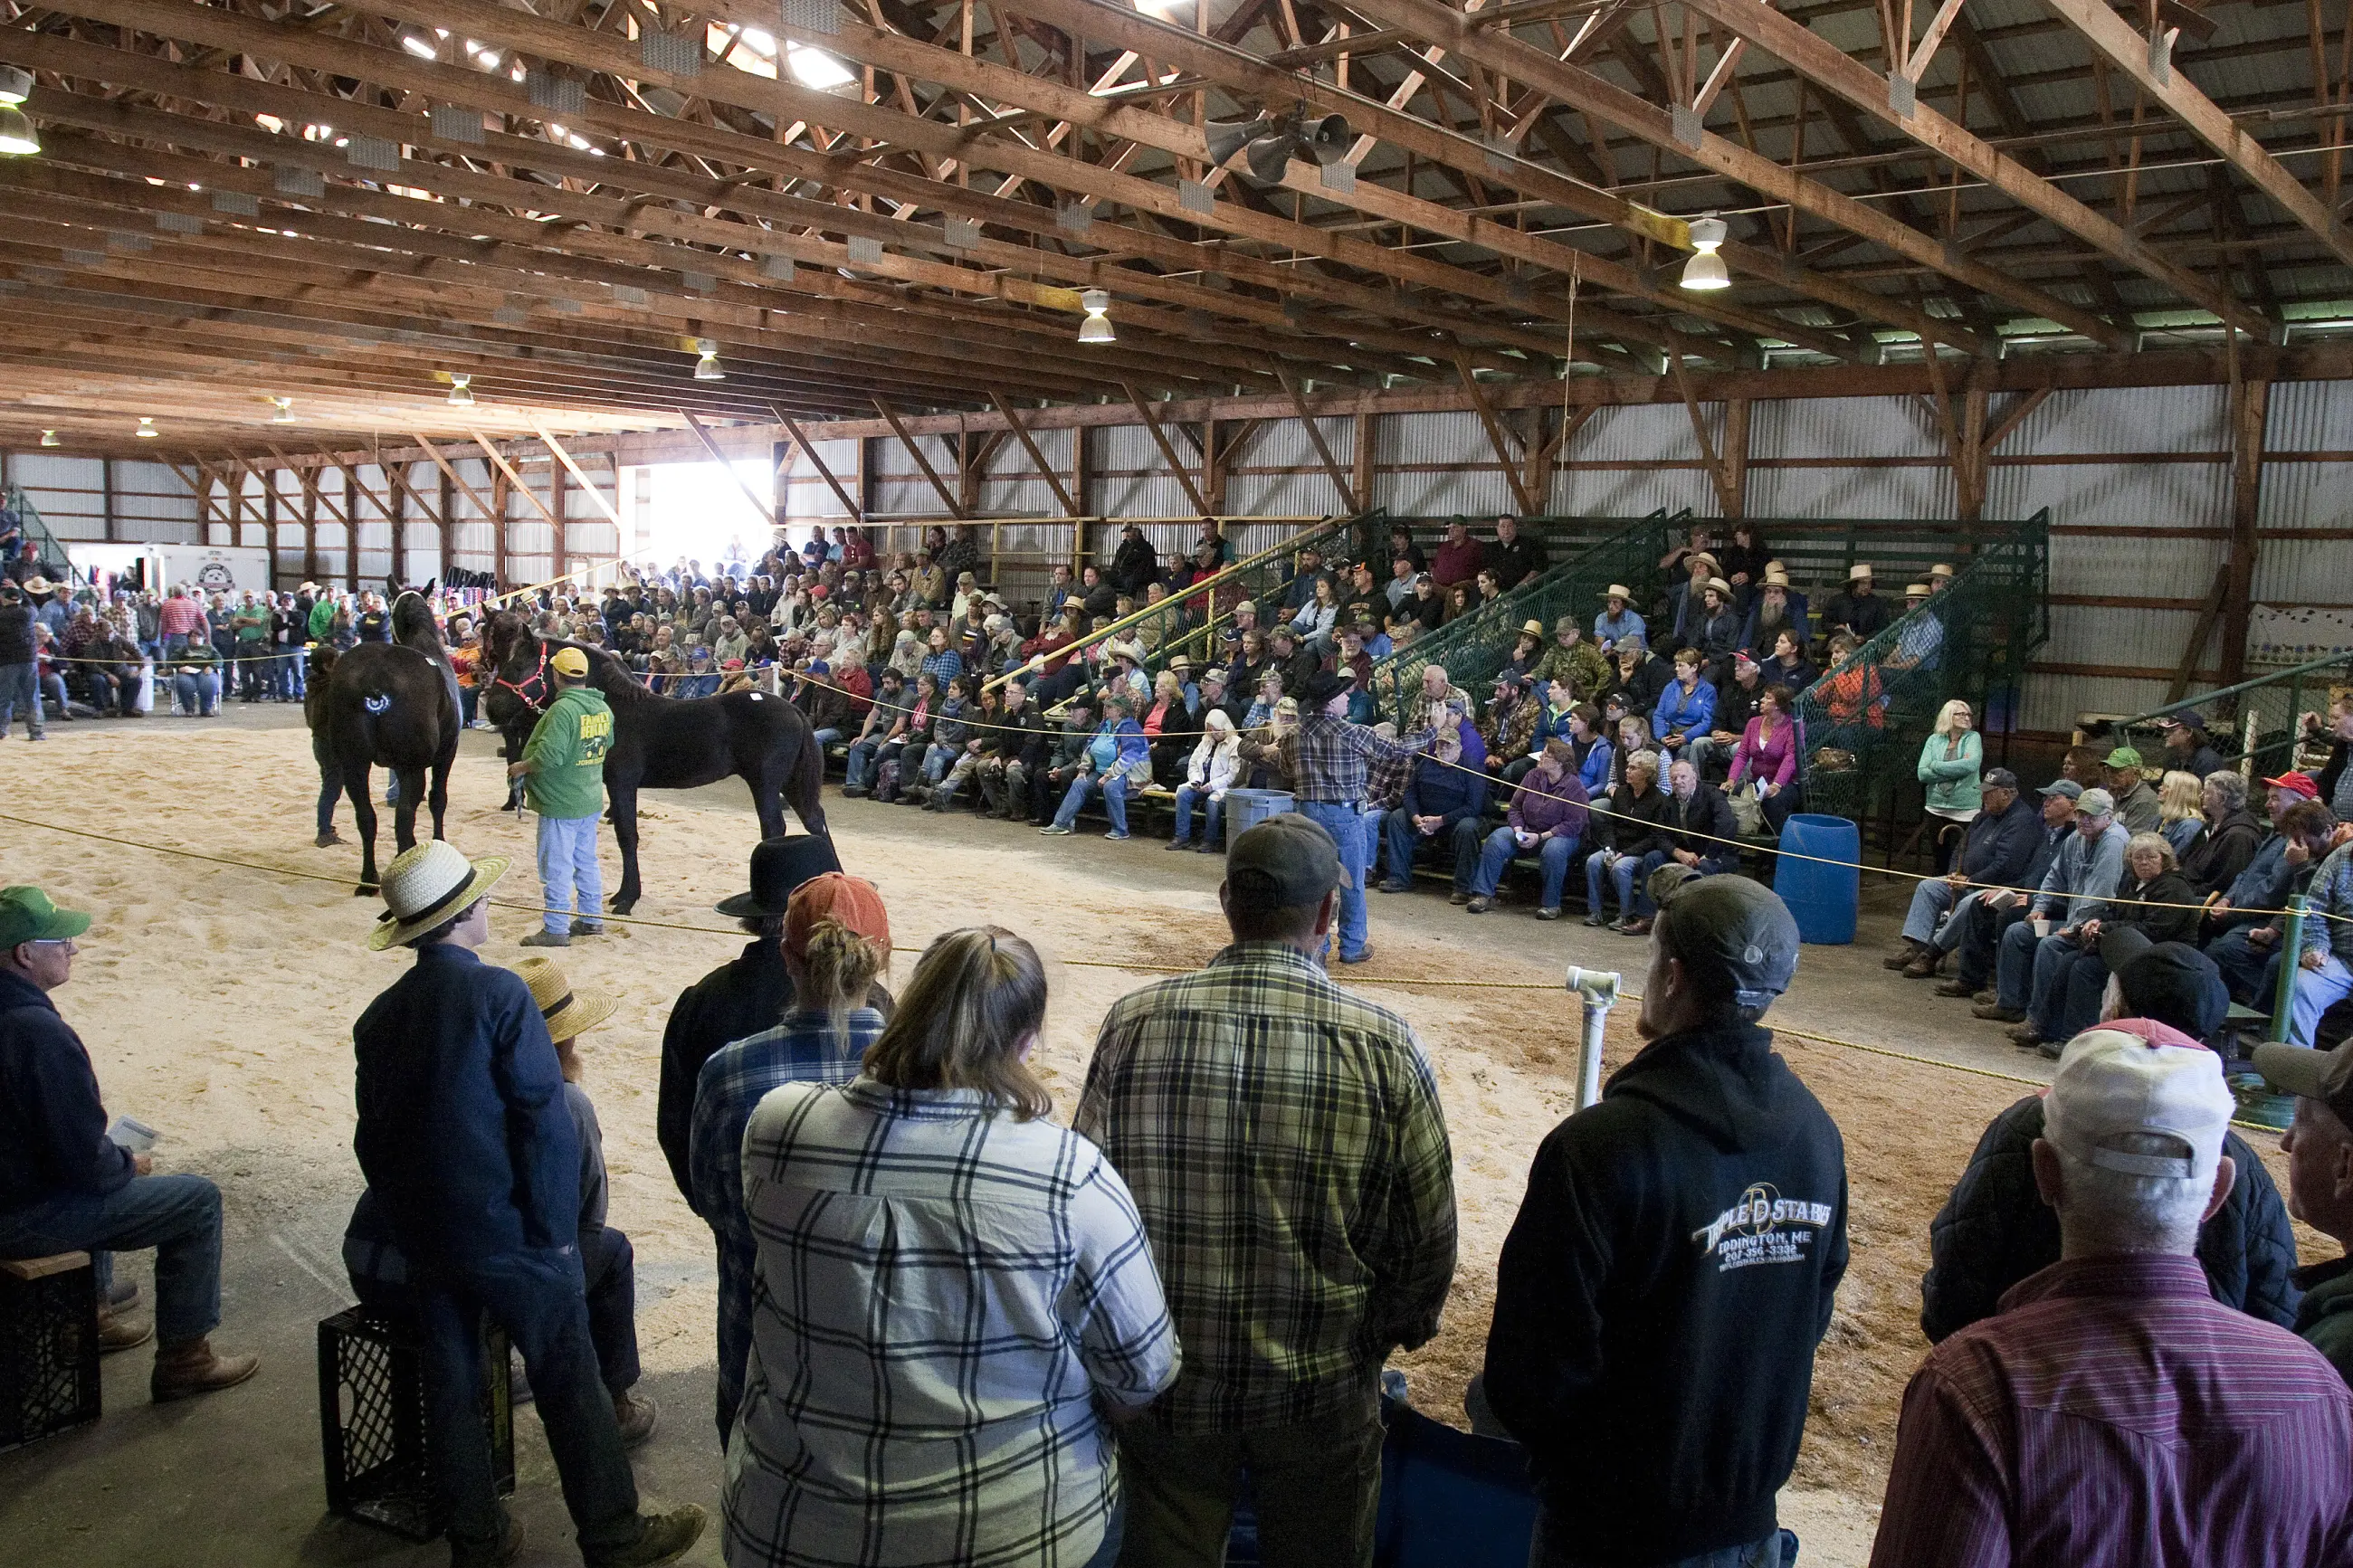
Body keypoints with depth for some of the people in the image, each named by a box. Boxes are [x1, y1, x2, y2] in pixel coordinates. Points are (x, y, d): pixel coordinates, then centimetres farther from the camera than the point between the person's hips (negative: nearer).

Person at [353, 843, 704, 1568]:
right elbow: (544, 1120, -20)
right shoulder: (498, 994, -17)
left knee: (451, 1384, 17)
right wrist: (557, 1227, -12)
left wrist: (406, 1220, 19)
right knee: (570, 1383, 5)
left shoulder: (379, 1016, 4)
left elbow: (373, 1136, 11)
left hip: (424, 1235, 7)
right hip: (511, 1232, -6)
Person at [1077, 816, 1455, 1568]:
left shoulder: (1132, 1023, -14)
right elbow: (1428, 1240, -8)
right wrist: (1386, 1333, 12)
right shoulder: (1384, 1047, -16)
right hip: (1323, 1391, 0)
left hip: (1166, 1383, 1)